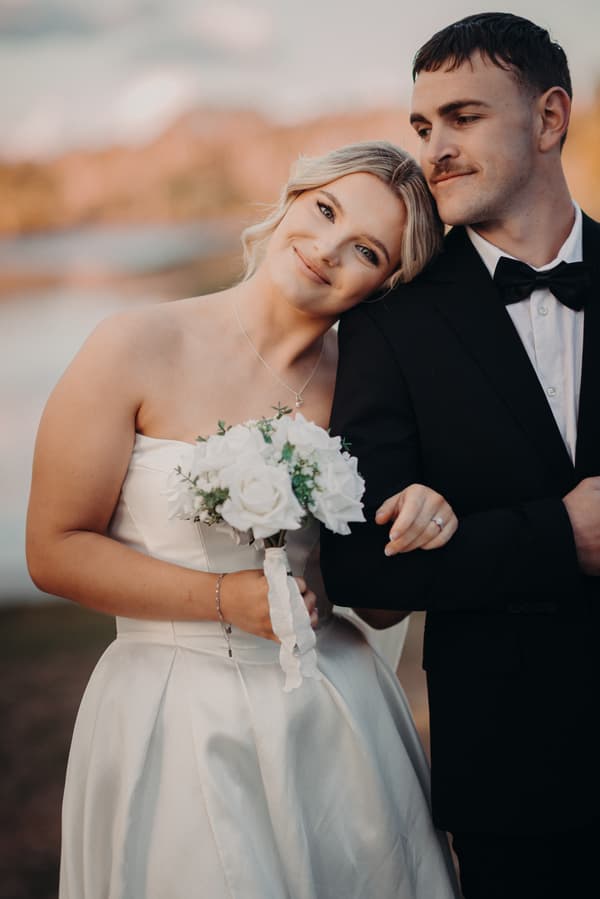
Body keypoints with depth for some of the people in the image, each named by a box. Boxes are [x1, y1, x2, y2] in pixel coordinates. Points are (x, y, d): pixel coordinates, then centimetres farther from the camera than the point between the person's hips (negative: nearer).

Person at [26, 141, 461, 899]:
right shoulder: (139, 349, -11)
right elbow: (55, 552, -10)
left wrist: (419, 522, -12)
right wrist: (223, 598, -16)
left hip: (332, 715, 4)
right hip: (178, 720, -4)